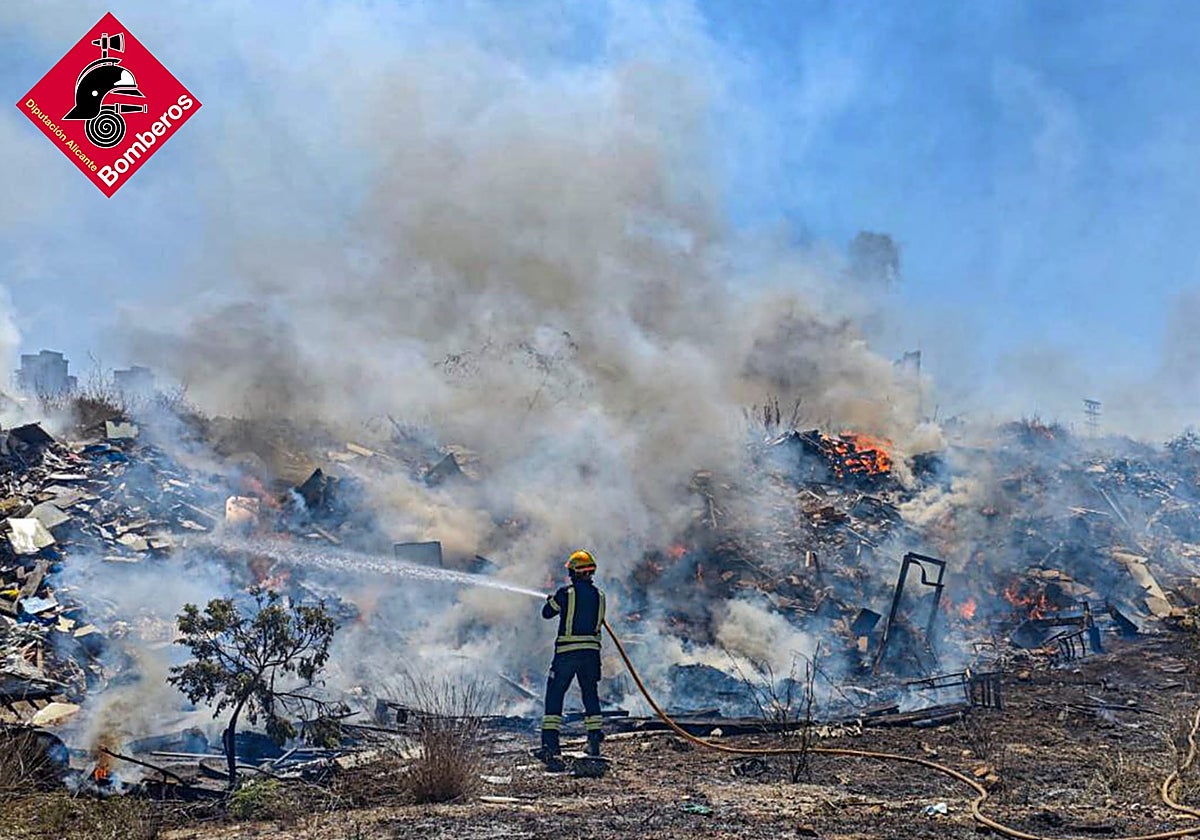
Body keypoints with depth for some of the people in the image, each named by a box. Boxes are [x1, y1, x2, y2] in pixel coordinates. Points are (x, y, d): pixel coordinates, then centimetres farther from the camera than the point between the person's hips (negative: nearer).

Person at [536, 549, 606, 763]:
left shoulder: (566, 593, -8)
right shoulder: (599, 596, 4)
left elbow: (547, 613, 5)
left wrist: (551, 601, 27)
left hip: (567, 652, -4)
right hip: (591, 651, 4)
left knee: (554, 695, 3)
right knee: (591, 695, 17)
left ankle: (550, 744, -5)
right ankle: (594, 741, 16)